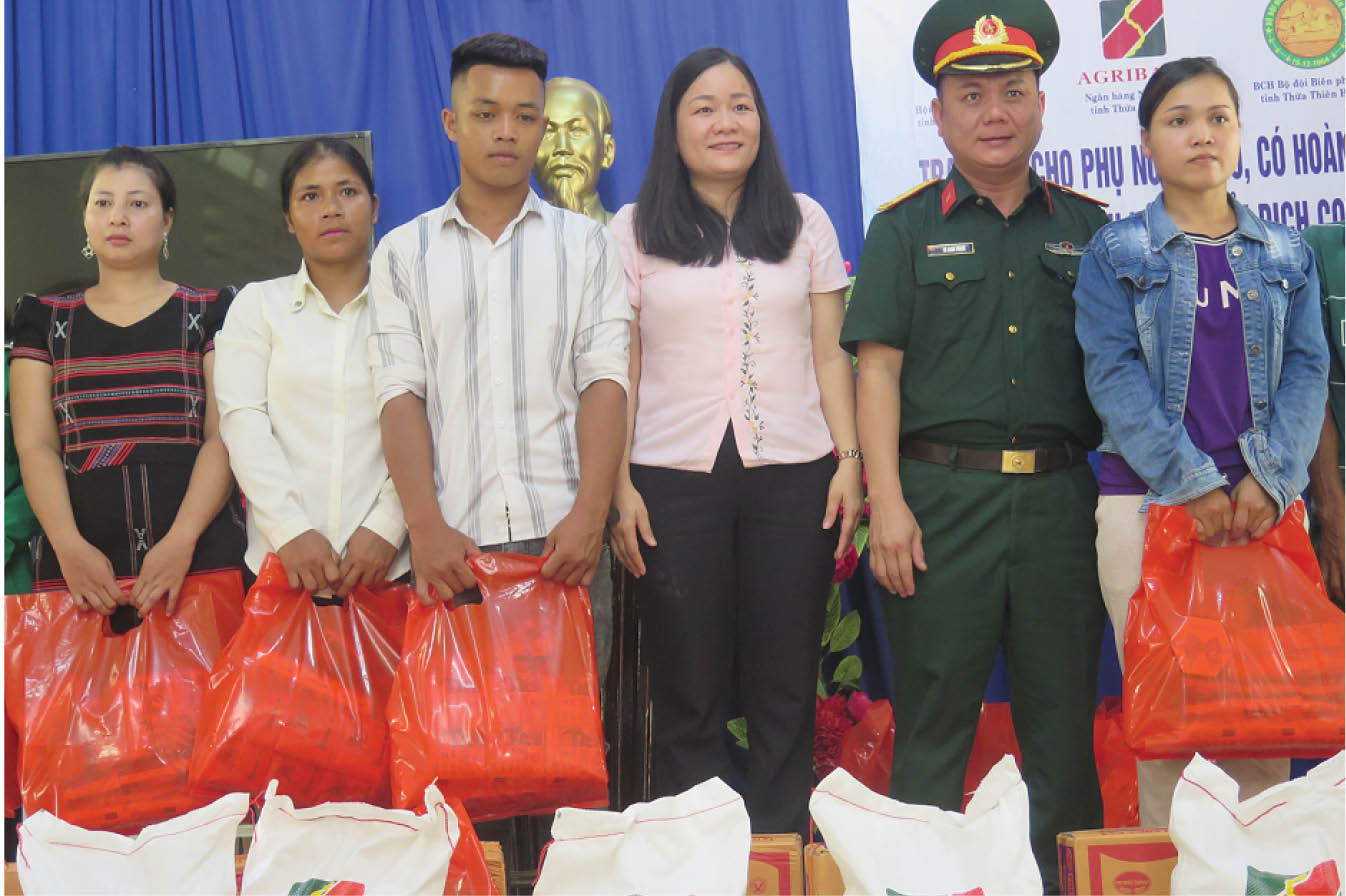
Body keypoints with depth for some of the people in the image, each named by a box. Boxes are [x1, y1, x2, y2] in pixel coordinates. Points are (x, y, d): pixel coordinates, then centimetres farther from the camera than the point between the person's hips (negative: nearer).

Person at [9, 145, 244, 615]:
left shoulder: (210, 312, 8)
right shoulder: (46, 319, 13)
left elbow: (225, 436, -2)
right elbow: (34, 444, 4)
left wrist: (181, 541, -16)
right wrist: (69, 546, -13)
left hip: (199, 556, -1)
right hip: (80, 560, 1)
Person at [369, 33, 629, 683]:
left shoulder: (584, 243, 12)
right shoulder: (403, 253, 12)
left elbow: (604, 380, 3)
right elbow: (400, 393, 3)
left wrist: (590, 511, -12)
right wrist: (426, 526, -11)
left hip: (562, 535, 0)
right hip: (451, 540, 0)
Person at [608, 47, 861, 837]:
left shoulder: (804, 222, 11)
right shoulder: (634, 231, 7)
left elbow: (831, 355, 9)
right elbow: (619, 370, 4)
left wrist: (850, 459, -1)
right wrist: (619, 484, -4)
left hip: (792, 475, 1)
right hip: (673, 478, -1)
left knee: (785, 684, 4)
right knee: (689, 690, 4)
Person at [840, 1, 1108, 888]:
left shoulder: (1087, 227, 13)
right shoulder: (905, 228, 7)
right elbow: (878, 368, 0)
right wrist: (887, 500, -9)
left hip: (1060, 497, 2)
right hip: (944, 492, -2)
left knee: (1063, 712, 8)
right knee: (932, 713, 2)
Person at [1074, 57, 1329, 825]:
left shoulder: (1285, 256, 12)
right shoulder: (1116, 255, 4)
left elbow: (1308, 369, 4)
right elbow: (1114, 377, -6)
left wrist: (1269, 480, -11)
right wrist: (1196, 485, -14)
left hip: (1264, 501, 2)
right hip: (1147, 501, -2)